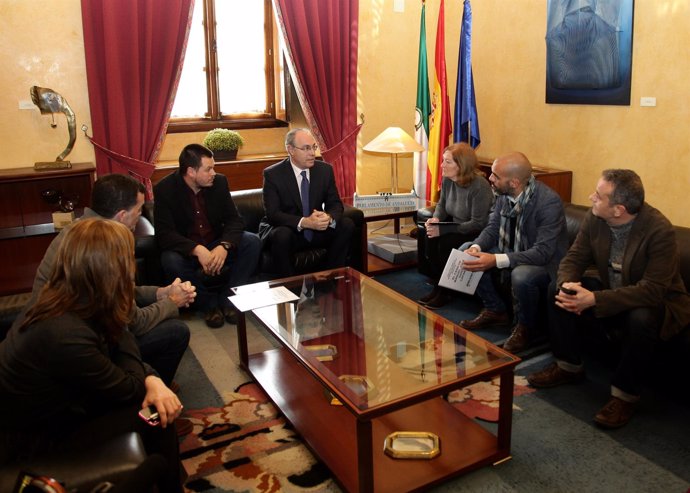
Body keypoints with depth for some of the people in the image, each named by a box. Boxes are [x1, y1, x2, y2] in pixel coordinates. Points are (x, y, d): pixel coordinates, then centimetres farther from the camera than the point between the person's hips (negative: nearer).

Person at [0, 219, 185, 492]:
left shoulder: (57, 303, -9)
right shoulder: (66, 335, -36)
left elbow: (117, 350, 2)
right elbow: (128, 389, -20)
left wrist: (152, 379, -14)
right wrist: (121, 331, -12)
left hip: (47, 410, 8)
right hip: (30, 443, -8)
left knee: (160, 402, 2)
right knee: (154, 414, -11)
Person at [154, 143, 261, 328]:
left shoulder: (219, 182, -5)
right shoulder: (164, 189, -14)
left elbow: (234, 220, -7)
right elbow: (164, 234, -20)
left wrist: (224, 246, -29)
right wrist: (197, 249, -37)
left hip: (217, 246, 3)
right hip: (186, 250, -3)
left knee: (253, 242, -20)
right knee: (170, 260, -35)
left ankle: (228, 299, -10)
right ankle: (209, 303, -11)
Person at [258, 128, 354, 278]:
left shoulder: (325, 170, -1)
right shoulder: (272, 174, -12)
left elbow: (335, 204, 0)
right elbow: (273, 214, -19)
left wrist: (329, 217, -26)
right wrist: (304, 222, -35)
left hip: (317, 230, 4)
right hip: (286, 230, -4)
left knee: (347, 225, -17)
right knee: (282, 235, -36)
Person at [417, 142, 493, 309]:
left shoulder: (479, 186, -25)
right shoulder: (447, 180, -3)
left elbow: (478, 223, -27)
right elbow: (442, 204, 15)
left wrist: (442, 230, -30)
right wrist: (436, 218, -10)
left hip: (477, 233, -8)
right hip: (456, 226, 8)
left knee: (446, 243, -29)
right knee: (424, 234, -12)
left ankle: (444, 292, -6)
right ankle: (437, 286, -1)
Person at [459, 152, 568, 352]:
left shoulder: (549, 202, -28)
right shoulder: (503, 193, -9)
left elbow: (542, 253, -32)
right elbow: (493, 228, 1)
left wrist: (496, 260, -41)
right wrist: (476, 247, -22)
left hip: (544, 262, -7)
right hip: (511, 252, 7)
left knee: (521, 276, -38)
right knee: (465, 250, -3)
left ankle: (525, 326, -4)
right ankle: (496, 310, 11)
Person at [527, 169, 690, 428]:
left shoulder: (660, 230, -29)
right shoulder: (595, 218, -12)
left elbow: (652, 291, -32)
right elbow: (574, 258, -6)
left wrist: (595, 300, -39)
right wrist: (567, 284, -30)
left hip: (658, 301, -6)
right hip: (610, 291, 6)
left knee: (641, 318, -37)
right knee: (557, 289, -10)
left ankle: (625, 395, -13)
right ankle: (568, 366, 6)